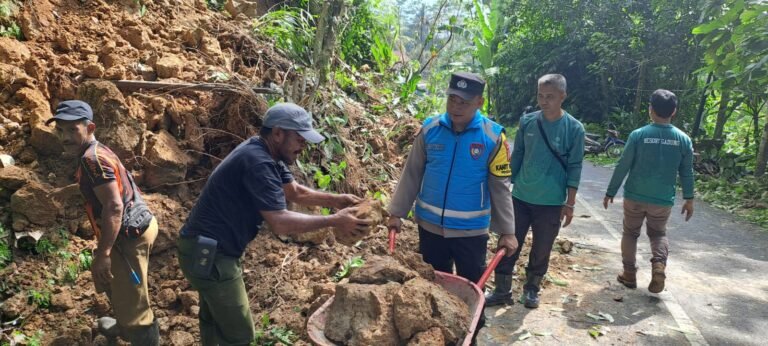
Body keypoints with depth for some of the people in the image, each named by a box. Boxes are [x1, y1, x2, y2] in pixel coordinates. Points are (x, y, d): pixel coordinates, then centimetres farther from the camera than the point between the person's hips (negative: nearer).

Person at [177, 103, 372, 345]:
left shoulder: (268, 155, 5)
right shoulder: (257, 162, -27)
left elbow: (295, 192, 14)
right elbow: (280, 223, -30)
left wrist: (335, 200, 1)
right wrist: (334, 221, -25)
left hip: (209, 248, 11)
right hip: (207, 253, -11)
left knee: (216, 319, 28)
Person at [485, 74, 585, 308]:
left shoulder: (574, 128, -8)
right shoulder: (527, 121, -2)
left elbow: (574, 168, -5)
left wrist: (570, 203, -5)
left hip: (552, 203, -2)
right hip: (520, 197, 2)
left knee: (541, 251, 11)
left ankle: (532, 289, 31)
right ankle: (502, 291, 19)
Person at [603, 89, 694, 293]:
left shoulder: (638, 135, -11)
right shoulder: (683, 139, -4)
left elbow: (623, 167, -8)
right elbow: (687, 173, 3)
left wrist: (610, 192, 1)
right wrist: (689, 199, 15)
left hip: (635, 196, -2)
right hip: (663, 199, 2)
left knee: (630, 233, 16)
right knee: (658, 234, 21)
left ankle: (629, 274, 19)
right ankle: (659, 264, -5)